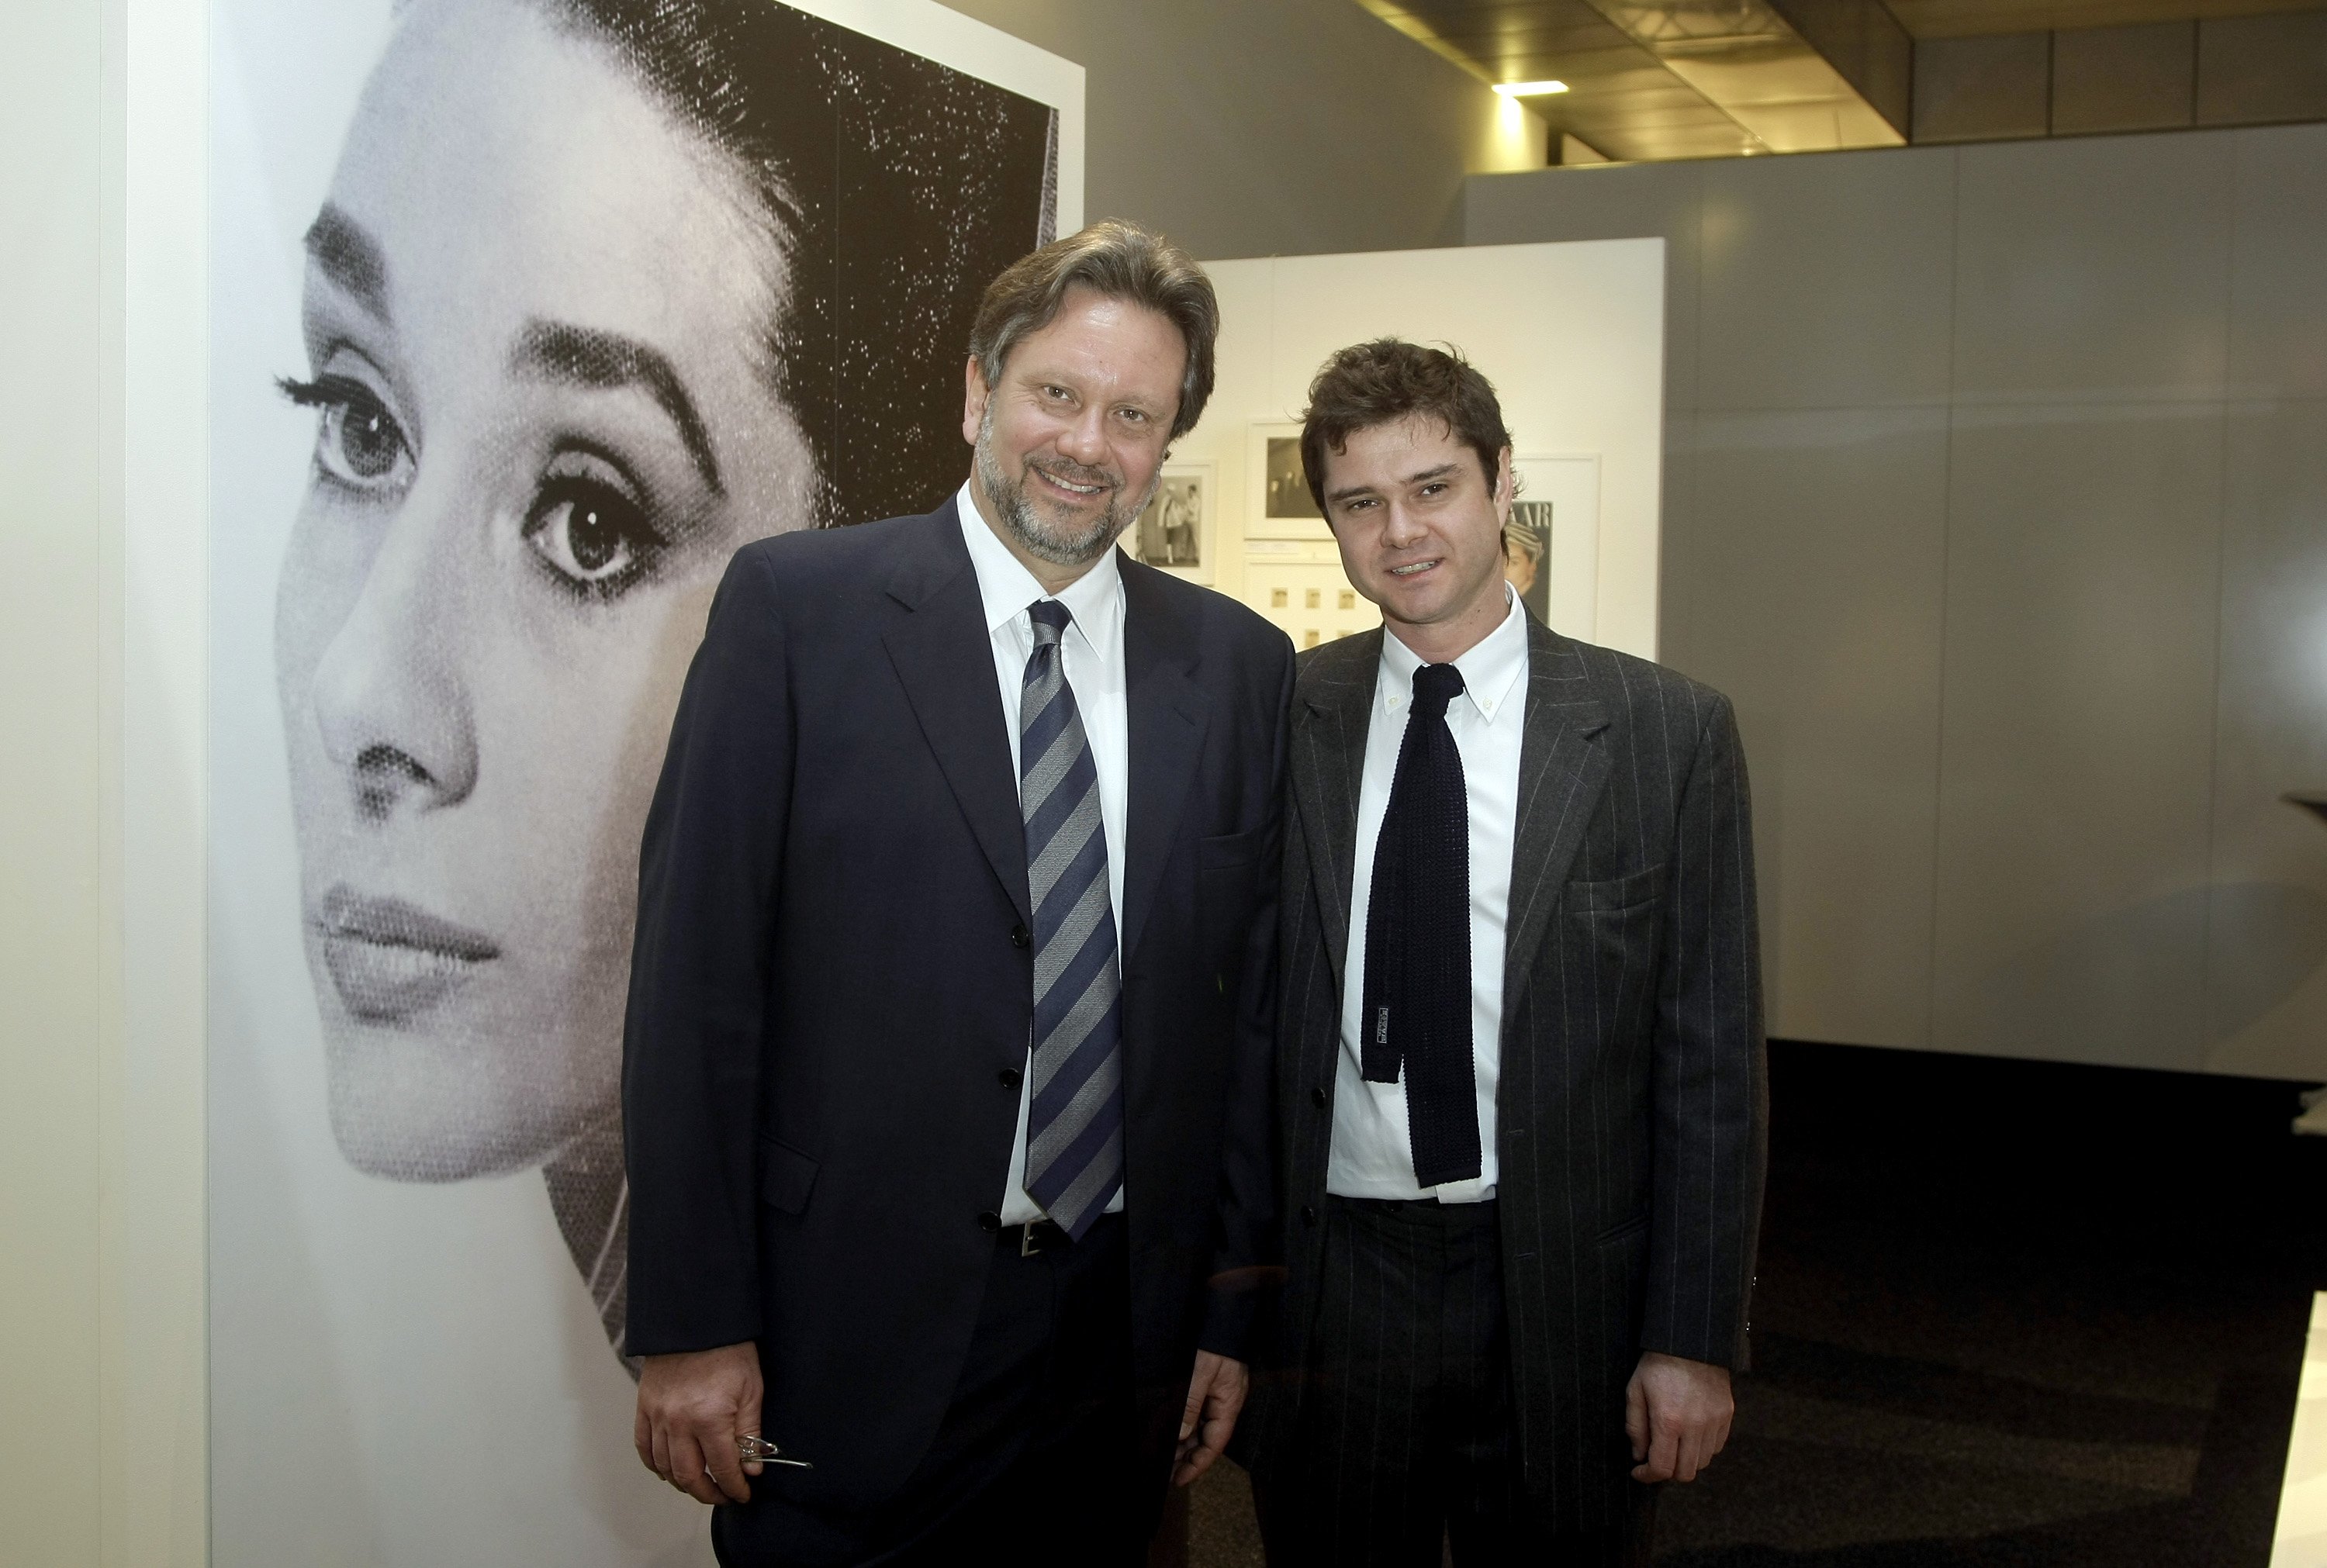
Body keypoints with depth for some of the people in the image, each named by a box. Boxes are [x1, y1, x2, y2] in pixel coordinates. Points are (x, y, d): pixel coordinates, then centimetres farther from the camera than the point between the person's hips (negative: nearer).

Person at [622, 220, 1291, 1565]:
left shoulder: (1240, 664, 5)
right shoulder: (798, 606, -5)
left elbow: (1254, 1001, 7)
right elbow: (696, 974, -7)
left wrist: (1233, 1312, 8)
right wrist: (689, 1325, -9)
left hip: (1119, 1338, 4)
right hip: (850, 1341, -3)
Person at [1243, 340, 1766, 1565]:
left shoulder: (1668, 731, -4)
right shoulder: (1281, 721, 0)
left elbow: (1712, 1061, -3)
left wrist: (1694, 1339, -5)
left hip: (1564, 1297, -1)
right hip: (1328, 1282, 1)